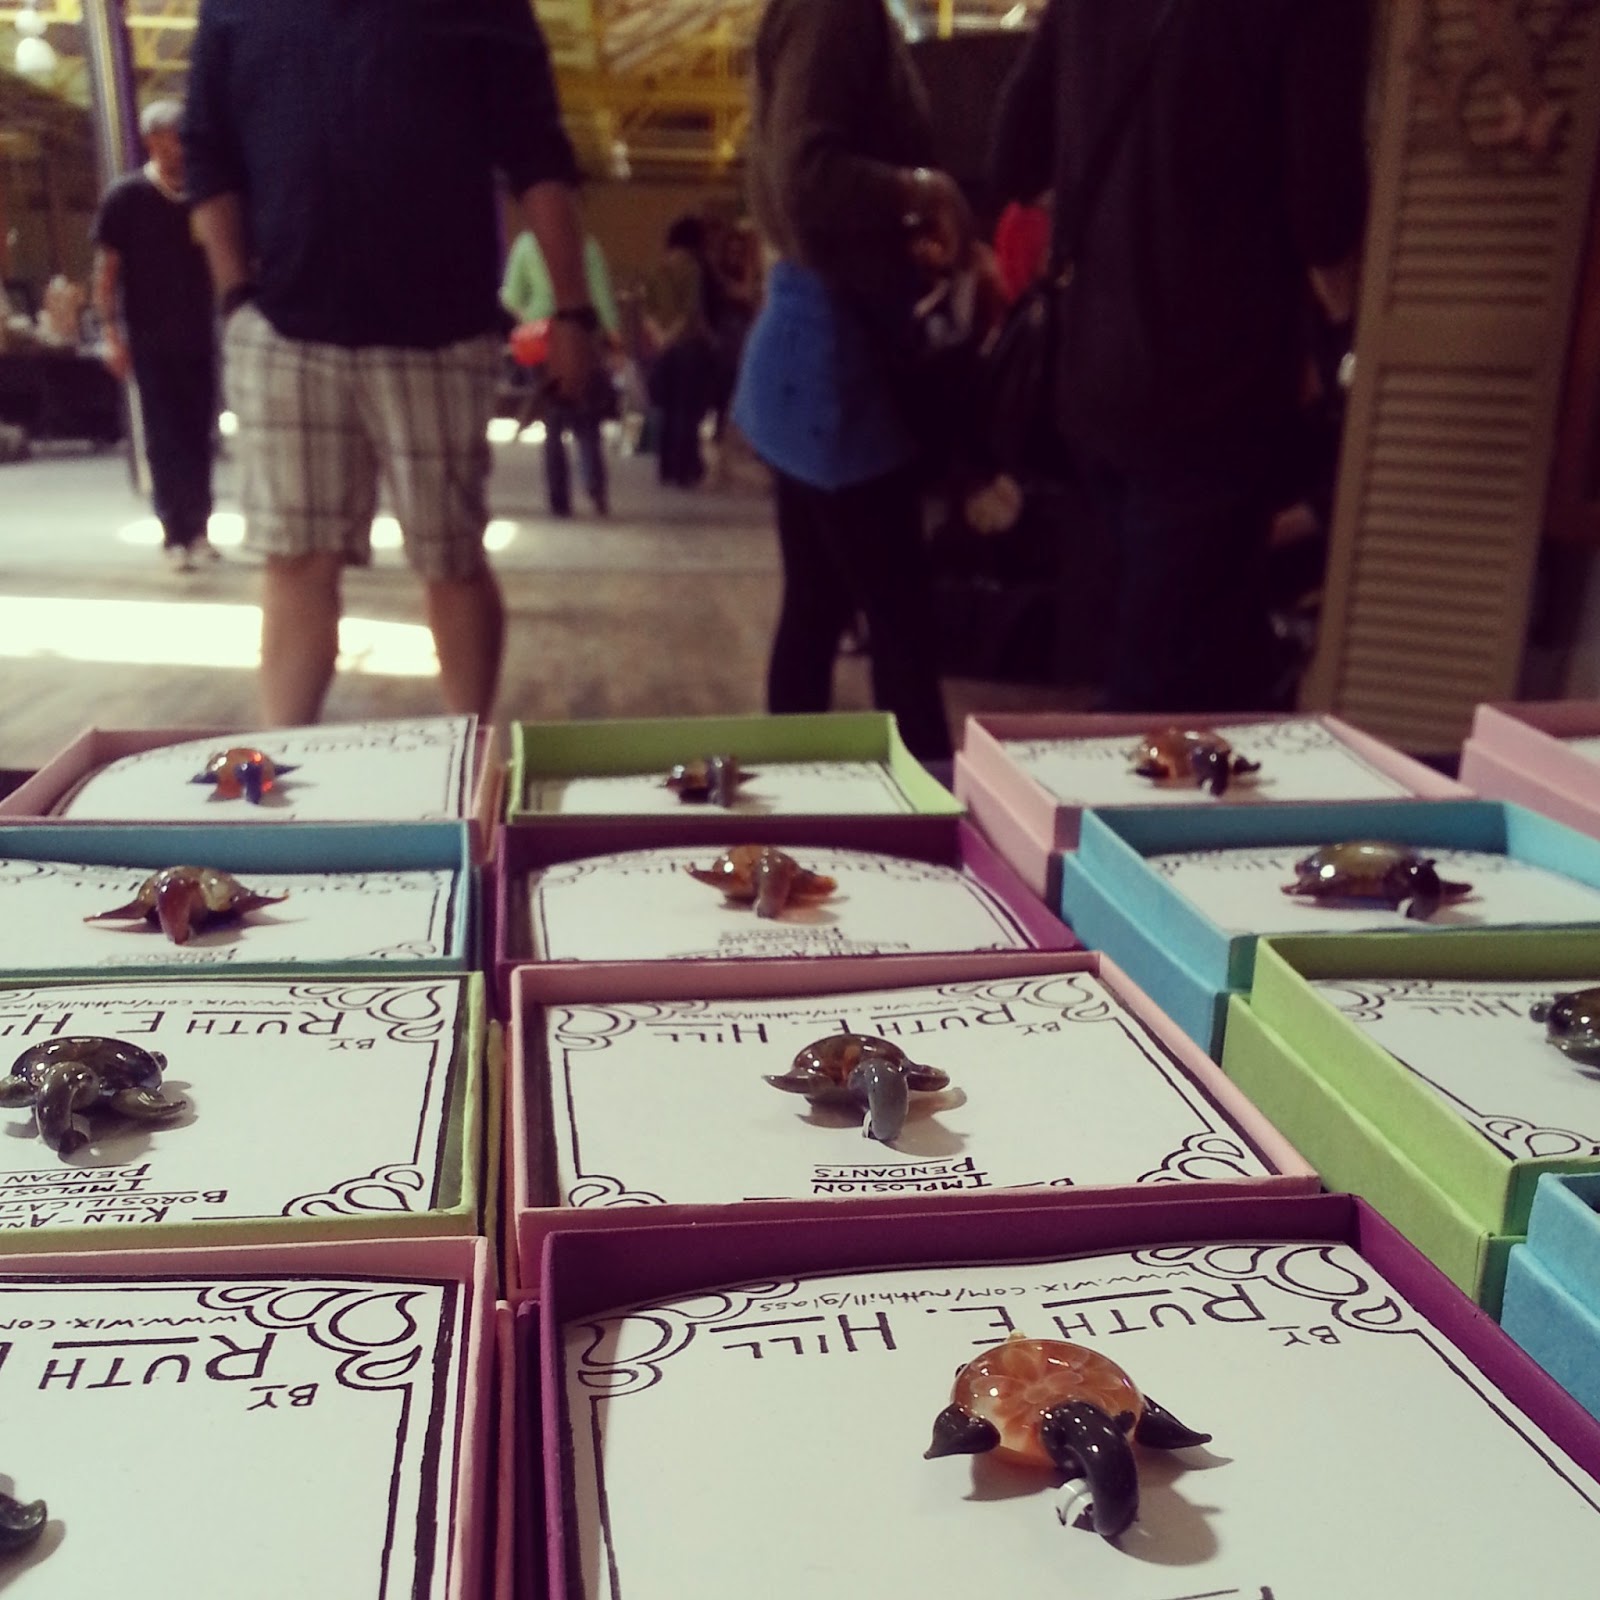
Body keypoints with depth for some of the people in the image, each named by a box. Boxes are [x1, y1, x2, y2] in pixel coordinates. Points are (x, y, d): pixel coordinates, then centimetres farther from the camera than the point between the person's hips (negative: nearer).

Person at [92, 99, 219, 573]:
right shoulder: (125, 197, -3)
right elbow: (106, 271, -4)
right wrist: (113, 334, -11)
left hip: (200, 338, 3)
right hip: (151, 341, -3)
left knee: (198, 435, 8)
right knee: (165, 439, -3)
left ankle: (198, 529, 18)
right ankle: (174, 535, 1)